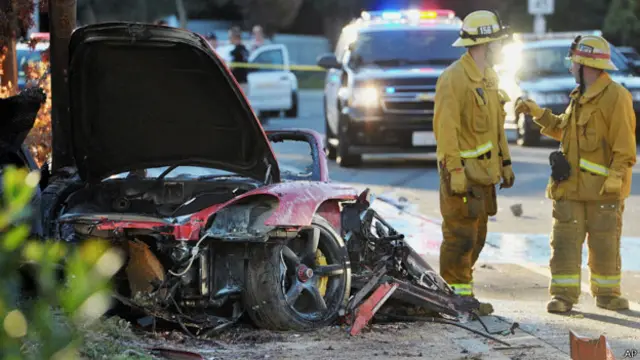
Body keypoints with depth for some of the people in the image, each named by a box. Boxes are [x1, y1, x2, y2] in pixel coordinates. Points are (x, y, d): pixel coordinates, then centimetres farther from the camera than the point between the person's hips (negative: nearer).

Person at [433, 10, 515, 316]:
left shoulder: (489, 78, 15)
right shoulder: (453, 79, -15)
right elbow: (445, 127, -20)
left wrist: (505, 163, 19)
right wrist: (455, 170, -24)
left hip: (483, 172, 10)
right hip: (462, 172, -10)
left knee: (476, 236, 13)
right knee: (460, 236, -7)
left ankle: (458, 293, 21)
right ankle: (460, 297, -2)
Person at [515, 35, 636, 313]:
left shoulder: (615, 97, -11)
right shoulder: (580, 97, 16)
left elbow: (624, 144, -14)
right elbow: (562, 129, 29)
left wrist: (616, 176, -21)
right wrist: (538, 113, 21)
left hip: (603, 187, -7)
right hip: (571, 184, 7)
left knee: (605, 244, 4)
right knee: (565, 240, 1)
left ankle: (607, 293, 16)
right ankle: (564, 294, 4)